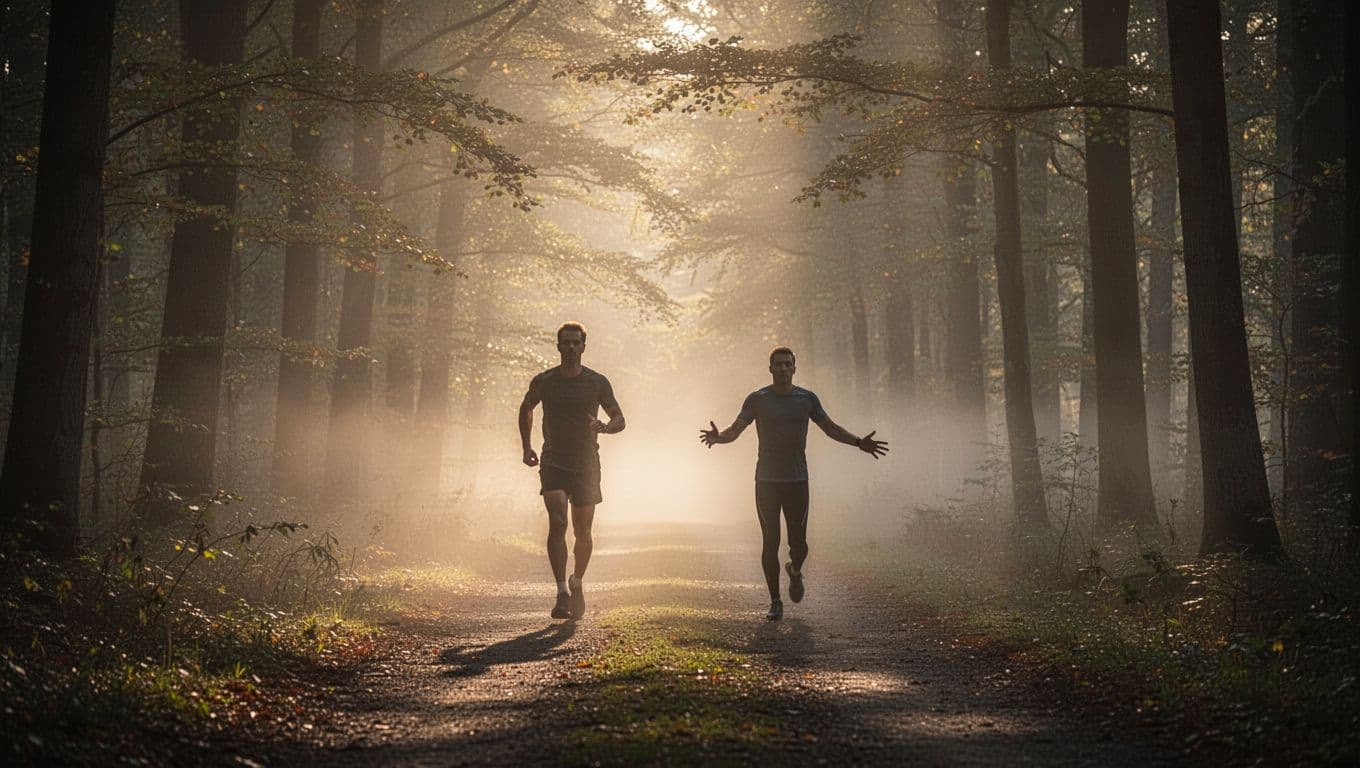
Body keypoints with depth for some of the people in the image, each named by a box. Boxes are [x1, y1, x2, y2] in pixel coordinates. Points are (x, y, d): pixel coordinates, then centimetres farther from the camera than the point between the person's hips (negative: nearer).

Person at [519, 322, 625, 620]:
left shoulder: (597, 383, -1)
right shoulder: (543, 382, 1)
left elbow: (619, 419, 4)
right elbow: (525, 409, 20)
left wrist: (603, 427, -19)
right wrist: (526, 447, 13)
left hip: (586, 464, 1)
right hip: (553, 462, -1)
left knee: (583, 531, 6)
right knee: (557, 522, -18)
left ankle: (577, 583, 31)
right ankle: (562, 594, -23)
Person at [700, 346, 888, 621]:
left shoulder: (807, 399, 5)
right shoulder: (757, 400, 0)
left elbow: (831, 428, 14)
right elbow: (736, 429, -4)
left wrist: (859, 442, 1)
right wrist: (718, 437, -26)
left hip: (797, 482, 1)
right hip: (766, 482, -1)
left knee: (798, 543, 0)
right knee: (770, 543, -2)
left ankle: (795, 571, 36)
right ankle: (775, 602, 10)